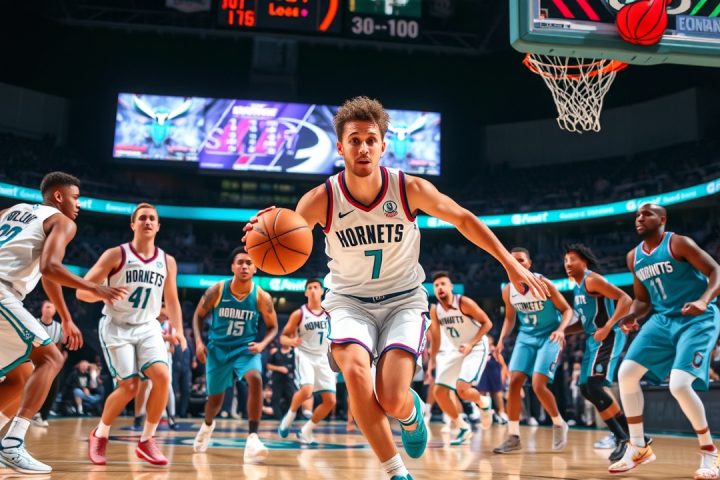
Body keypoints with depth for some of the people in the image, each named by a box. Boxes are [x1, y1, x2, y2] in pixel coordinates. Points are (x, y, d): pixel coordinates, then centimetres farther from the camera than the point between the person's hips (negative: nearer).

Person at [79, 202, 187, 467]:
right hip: (117, 326, -4)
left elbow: (172, 300, 17)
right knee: (129, 387, -13)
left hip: (147, 327, 4)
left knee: (162, 377, -18)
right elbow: (82, 291, -10)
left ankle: (146, 441, -1)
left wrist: (179, 331, 5)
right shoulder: (116, 254, -7)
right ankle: (99, 435, 15)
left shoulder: (167, 261, 6)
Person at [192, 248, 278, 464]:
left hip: (246, 349, -1)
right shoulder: (216, 290, -13)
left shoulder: (262, 297, -14)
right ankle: (207, 425, 51)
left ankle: (252, 438, -29)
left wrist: (262, 344, -17)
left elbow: (272, 327, 1)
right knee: (215, 397, 14)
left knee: (255, 379, -32)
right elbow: (199, 315, 3)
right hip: (218, 348, 1)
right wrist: (199, 341, -10)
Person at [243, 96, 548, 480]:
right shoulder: (321, 200, -17)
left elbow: (463, 220, -3)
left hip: (403, 300, 0)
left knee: (392, 400, -17)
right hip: (349, 301, 1)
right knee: (355, 373, -28)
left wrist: (510, 265, -5)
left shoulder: (411, 189, -17)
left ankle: (411, 413, 25)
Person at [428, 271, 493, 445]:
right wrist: (432, 362, 6)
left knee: (462, 389, -24)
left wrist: (471, 344, -23)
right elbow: (436, 338, 9)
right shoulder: (434, 310, -2)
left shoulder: (464, 303, -19)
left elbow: (487, 323, -14)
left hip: (476, 348, -6)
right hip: (454, 351, 6)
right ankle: (463, 428, 12)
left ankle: (483, 403, 11)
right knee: (439, 392, -4)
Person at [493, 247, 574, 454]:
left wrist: (561, 329, -28)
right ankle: (513, 436, 0)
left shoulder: (543, 284, -16)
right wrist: (501, 340, 0)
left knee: (538, 386, -15)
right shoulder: (508, 291, -2)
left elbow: (567, 309, -10)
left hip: (549, 337, -5)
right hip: (526, 337, 5)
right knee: (514, 383, -7)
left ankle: (559, 424, 13)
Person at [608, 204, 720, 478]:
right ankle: (638, 447, 11)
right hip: (663, 319, 7)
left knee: (679, 386, -22)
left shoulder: (678, 243, -12)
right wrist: (632, 316, -6)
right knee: (626, 374, -2)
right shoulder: (634, 257, 8)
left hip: (697, 320, -7)